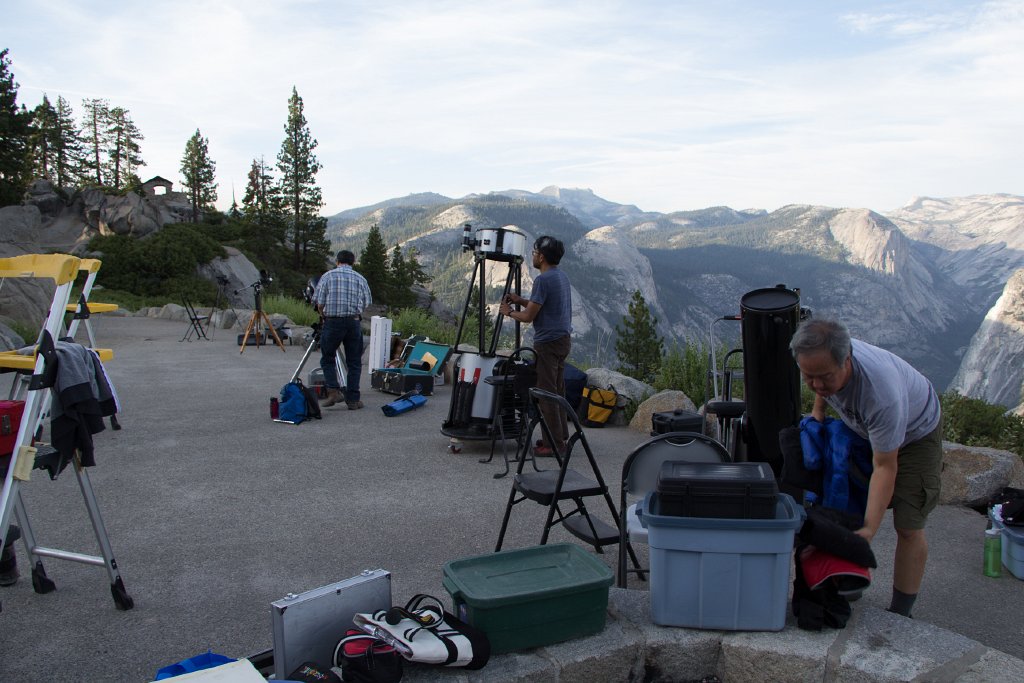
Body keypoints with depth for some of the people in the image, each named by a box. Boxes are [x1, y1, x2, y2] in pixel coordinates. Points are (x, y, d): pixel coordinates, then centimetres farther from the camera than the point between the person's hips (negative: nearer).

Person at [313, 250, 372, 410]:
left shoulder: (328, 276, 3)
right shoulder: (360, 278, 9)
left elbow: (319, 302, -1)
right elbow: (367, 303, 6)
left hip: (332, 322, -1)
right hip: (354, 322, 1)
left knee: (327, 359, 12)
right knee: (354, 362, 8)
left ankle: (333, 391, -4)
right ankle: (353, 400, 8)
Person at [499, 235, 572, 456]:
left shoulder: (543, 280, -18)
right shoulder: (562, 276, 12)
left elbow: (529, 316, -17)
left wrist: (508, 312, 1)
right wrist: (521, 300, 18)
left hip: (548, 343, -10)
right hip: (563, 339, 10)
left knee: (546, 393, -4)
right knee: (557, 391, 16)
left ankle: (554, 444, 0)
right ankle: (560, 436, 23)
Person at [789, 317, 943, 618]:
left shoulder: (882, 394, -45)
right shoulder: (821, 359, -28)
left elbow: (885, 467, -35)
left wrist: (869, 529, -35)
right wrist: (818, 408, 1)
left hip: (915, 431, -6)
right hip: (862, 426, 6)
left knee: (908, 526, -8)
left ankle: (900, 613, 5)